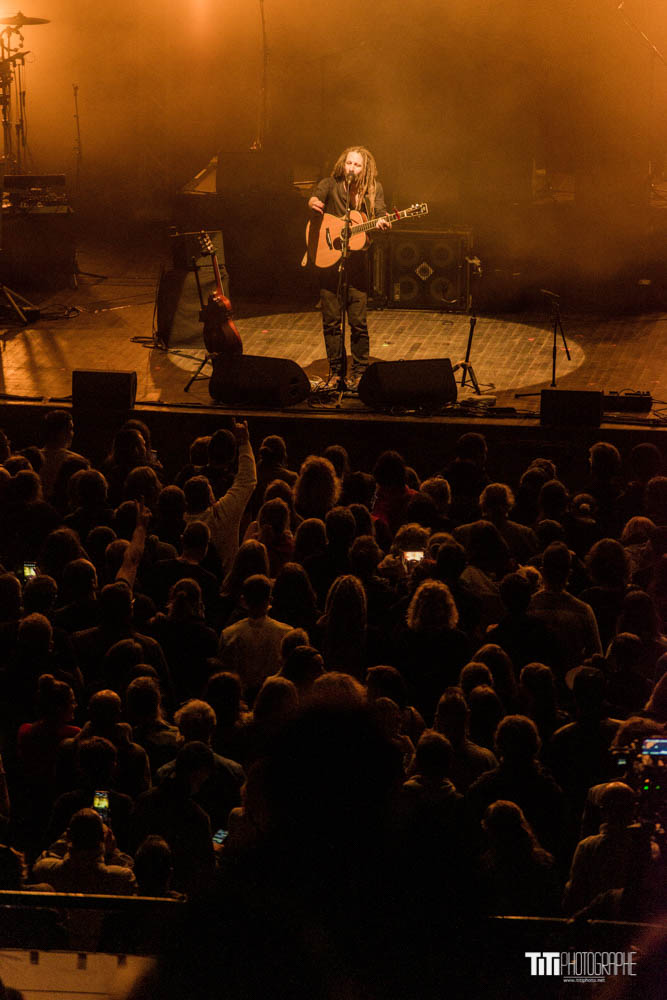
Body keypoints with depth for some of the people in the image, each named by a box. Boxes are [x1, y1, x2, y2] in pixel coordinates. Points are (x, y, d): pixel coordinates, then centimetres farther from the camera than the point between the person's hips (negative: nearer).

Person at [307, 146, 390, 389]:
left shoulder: (374, 189, 7)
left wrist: (382, 222, -30)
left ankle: (359, 372, 9)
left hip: (357, 261, 0)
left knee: (358, 321, -3)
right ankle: (337, 371, 15)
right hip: (327, 259, 0)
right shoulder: (330, 184, 4)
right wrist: (313, 204, -38)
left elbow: (380, 212, -6)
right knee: (330, 320, 4)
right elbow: (315, 197, -14)